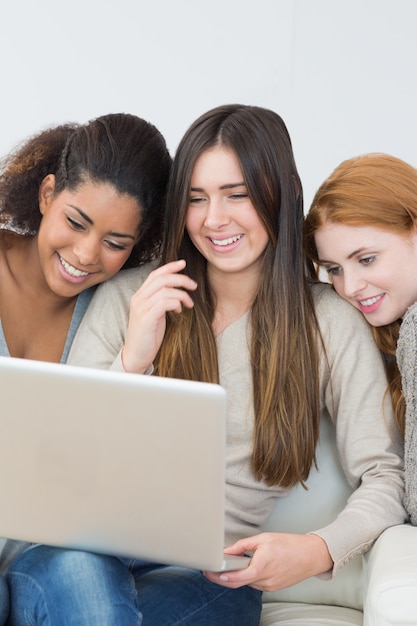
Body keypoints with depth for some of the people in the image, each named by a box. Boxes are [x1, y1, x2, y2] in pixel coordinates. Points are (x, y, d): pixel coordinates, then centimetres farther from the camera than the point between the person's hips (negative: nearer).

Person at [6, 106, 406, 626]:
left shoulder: (331, 325, 4)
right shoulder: (126, 300, 7)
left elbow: (385, 477, 1)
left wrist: (319, 551, -19)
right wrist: (132, 361, -13)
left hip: (217, 570, -1)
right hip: (97, 545, 1)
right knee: (68, 570, -35)